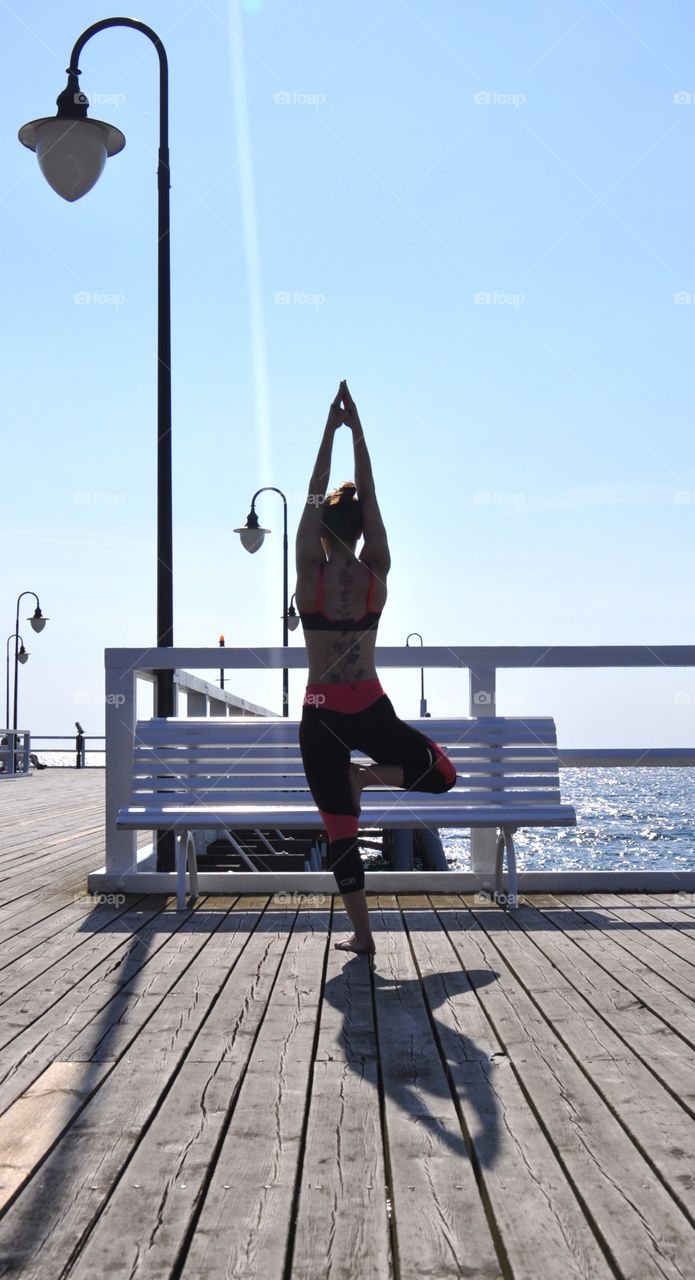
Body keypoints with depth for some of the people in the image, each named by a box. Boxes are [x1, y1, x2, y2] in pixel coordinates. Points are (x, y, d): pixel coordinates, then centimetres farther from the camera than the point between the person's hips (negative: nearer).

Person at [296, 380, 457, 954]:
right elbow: (370, 499, 0)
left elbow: (313, 498, -3)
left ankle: (361, 934, 4)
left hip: (322, 716, -1)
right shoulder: (376, 578, -5)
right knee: (441, 770, 24)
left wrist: (331, 429, 1)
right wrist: (357, 431, 2)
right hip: (371, 710, 1)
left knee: (341, 832, 6)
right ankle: (373, 774, -2)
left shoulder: (311, 578, -10)